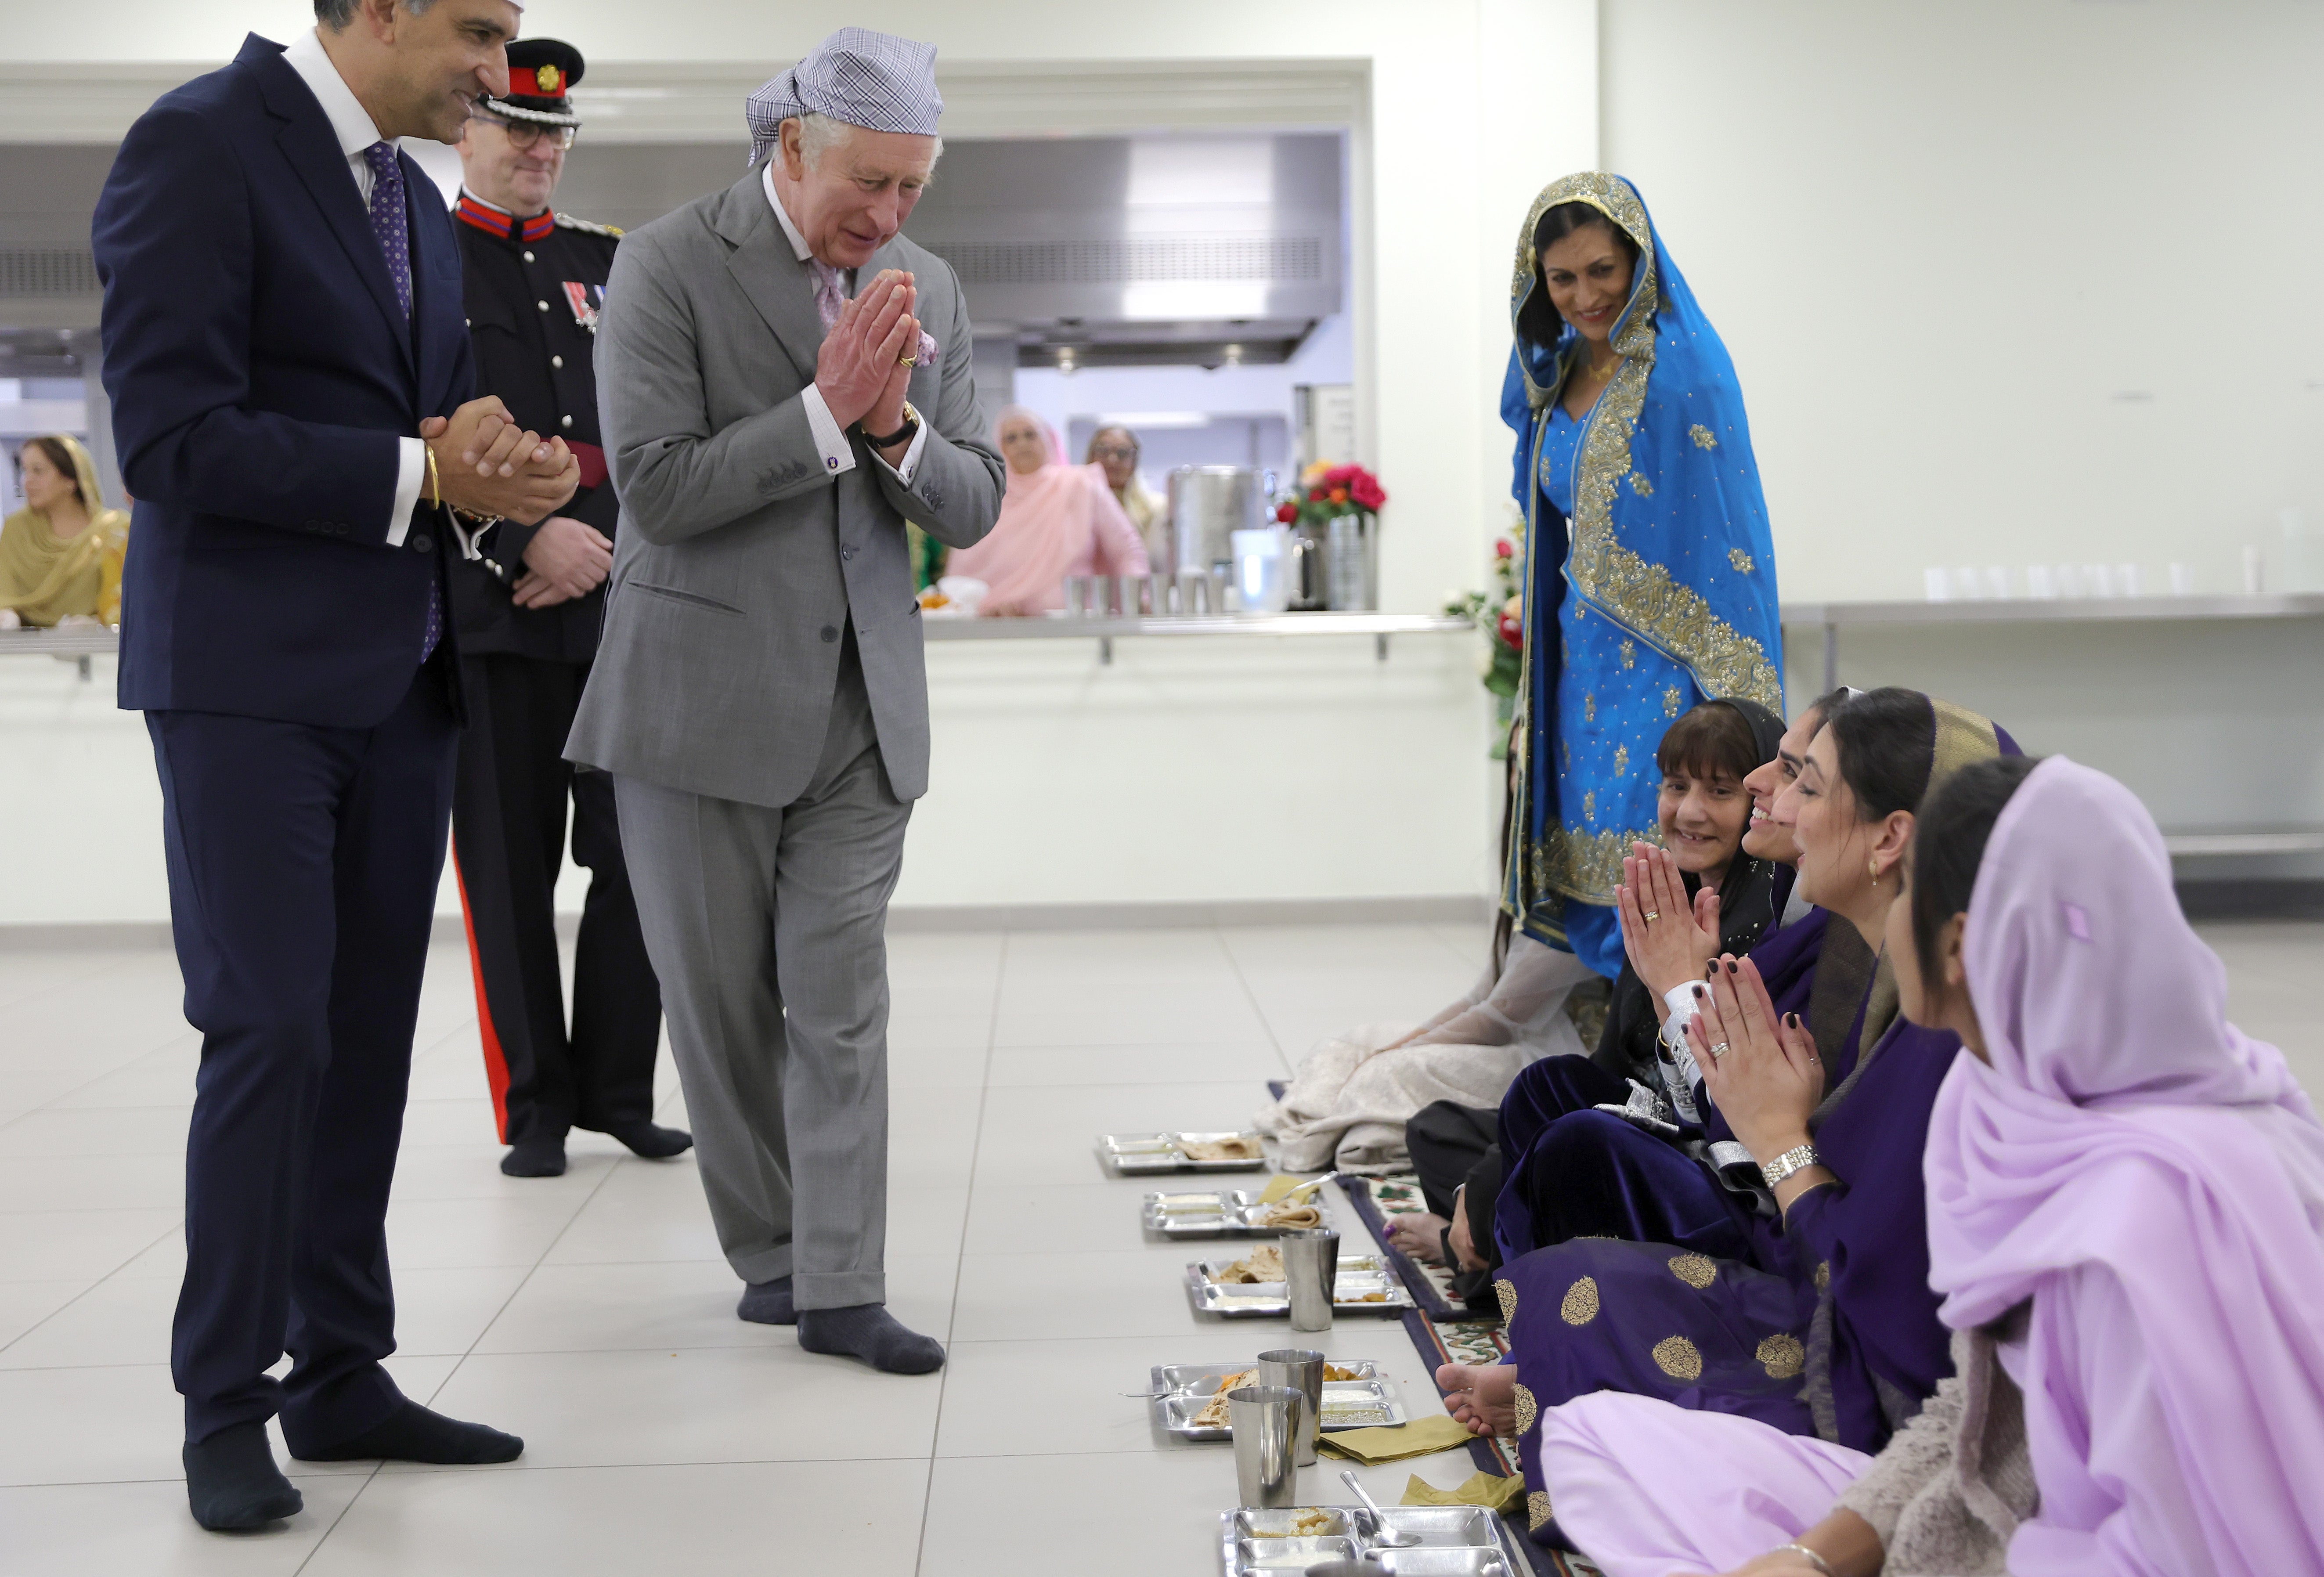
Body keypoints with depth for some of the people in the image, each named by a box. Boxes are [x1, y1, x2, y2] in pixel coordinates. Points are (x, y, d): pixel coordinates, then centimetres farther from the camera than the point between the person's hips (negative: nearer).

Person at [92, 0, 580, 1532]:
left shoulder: (417, 201, 15)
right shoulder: (200, 144, -10)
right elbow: (172, 438, -18)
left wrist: (492, 472, -3)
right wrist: (421, 475, -16)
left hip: (401, 677, 8)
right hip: (249, 675, -8)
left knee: (369, 1037, 9)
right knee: (270, 1033, -6)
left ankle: (341, 1374, 20)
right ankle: (227, 1406, 8)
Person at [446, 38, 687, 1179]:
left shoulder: (609, 262, 15)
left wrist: (602, 549, -1)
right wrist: (529, 540, -15)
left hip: (616, 605, 3)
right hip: (489, 615, -3)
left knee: (639, 859, 1)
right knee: (511, 873, 3)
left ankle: (616, 1091, 15)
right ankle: (537, 1109, 15)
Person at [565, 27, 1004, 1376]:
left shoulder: (931, 289, 7)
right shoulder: (668, 266, -7)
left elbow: (973, 511, 6)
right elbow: (658, 491, -15)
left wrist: (897, 428, -14)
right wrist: (827, 409, -20)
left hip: (861, 705, 3)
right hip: (701, 699, -3)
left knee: (842, 1002, 1)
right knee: (721, 1001, 7)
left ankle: (841, 1290, 7)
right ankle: (770, 1254, 24)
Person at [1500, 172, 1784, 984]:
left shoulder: (1684, 369, -11)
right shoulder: (1555, 376, 13)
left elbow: (1724, 532, -13)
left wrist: (1736, 700, -16)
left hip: (1663, 657, -7)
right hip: (1583, 654, 7)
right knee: (1584, 859, 5)